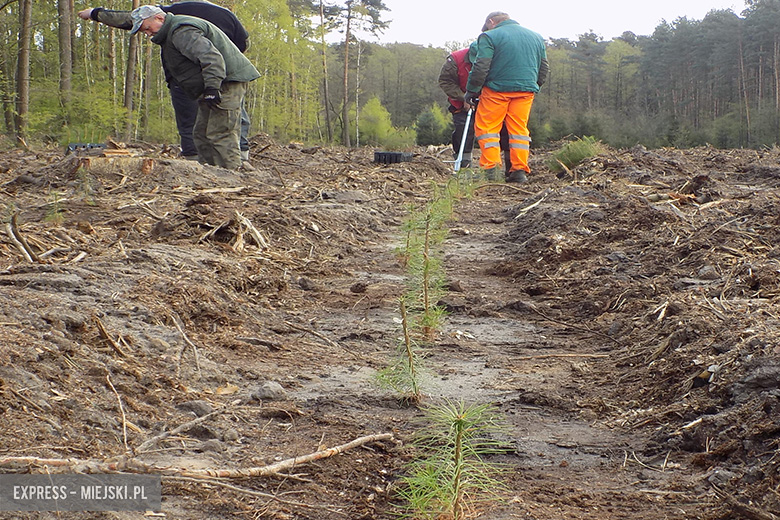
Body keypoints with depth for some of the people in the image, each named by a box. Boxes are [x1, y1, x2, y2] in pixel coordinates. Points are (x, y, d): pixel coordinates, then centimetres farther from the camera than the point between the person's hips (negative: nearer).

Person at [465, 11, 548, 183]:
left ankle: (490, 168, -5)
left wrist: (471, 91, -2)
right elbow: (544, 68, 20)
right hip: (526, 90, 5)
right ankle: (520, 170, 5)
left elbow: (480, 67, -9)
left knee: (486, 127, 3)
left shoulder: (489, 37, -2)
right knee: (519, 129, 10)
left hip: (497, 89, -5)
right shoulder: (537, 37, 17)